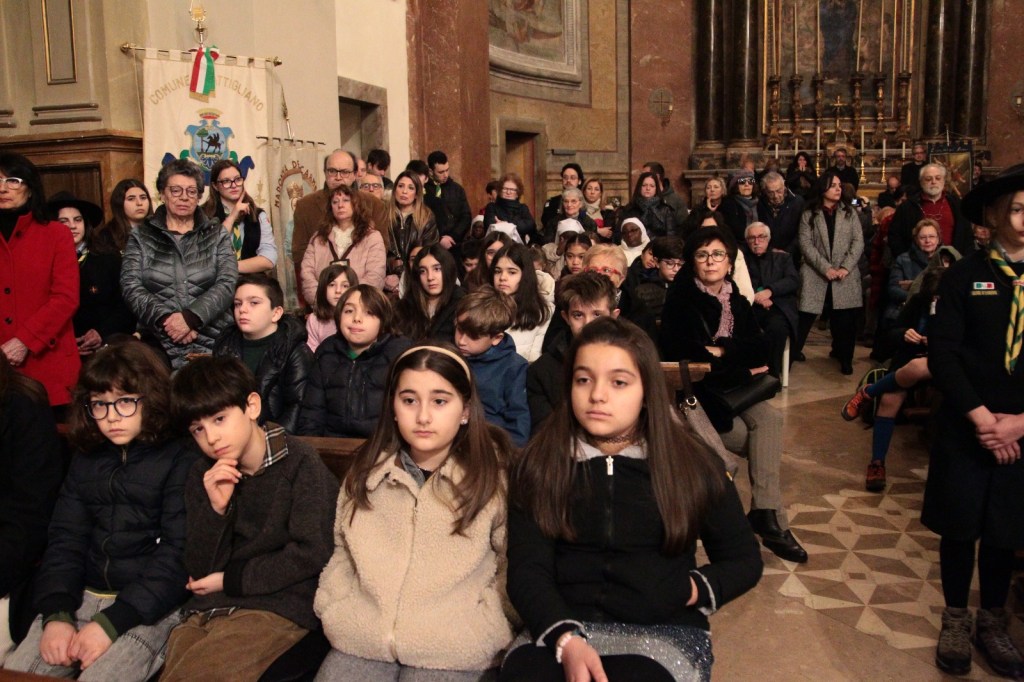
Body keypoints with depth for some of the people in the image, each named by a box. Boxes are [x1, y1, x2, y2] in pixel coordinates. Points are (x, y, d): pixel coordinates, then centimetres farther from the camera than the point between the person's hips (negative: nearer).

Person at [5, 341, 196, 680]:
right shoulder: (85, 460, 12)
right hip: (81, 598, 6)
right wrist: (55, 614, -6)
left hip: (148, 608, -5)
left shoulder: (180, 461, -8)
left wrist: (111, 623, -17)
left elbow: (177, 555, -12)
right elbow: (64, 541, 9)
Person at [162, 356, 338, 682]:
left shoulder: (299, 463, -6)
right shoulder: (202, 476, 12)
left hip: (279, 609, -5)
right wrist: (216, 509, -9)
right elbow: (198, 570, 9)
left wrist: (231, 580, -3)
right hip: (206, 610, 5)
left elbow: (312, 554, -11)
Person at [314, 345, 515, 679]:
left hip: (452, 647, -3)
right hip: (361, 638, 3)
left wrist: (484, 626, -7)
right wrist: (333, 612, 6)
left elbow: (513, 568, 2)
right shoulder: (365, 472, 10)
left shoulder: (495, 476, -2)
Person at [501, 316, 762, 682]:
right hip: (562, 625, 1)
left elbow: (744, 559, 13)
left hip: (664, 630, 0)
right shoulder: (539, 464, 5)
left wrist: (692, 590, -7)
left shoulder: (691, 462, 4)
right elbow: (527, 569, -4)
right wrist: (565, 640, -22)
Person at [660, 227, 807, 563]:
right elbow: (680, 355, -16)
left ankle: (766, 512, -30)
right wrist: (743, 369, -12)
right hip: (695, 391, -5)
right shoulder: (680, 300, -5)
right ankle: (767, 515, -12)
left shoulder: (737, 302, 12)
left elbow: (759, 347, 1)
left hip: (733, 387, 5)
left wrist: (722, 350, -16)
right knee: (757, 434, -23)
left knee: (769, 418, -24)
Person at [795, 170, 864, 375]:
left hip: (845, 277, 2)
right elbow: (806, 245, -4)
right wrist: (826, 268, -15)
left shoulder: (849, 213, 13)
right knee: (805, 318, -5)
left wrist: (845, 268, -11)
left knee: (845, 319, 1)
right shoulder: (808, 215, 6)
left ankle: (844, 358, 18)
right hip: (816, 276, -2)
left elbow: (858, 242, 4)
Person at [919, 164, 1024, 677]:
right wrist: (981, 417, -15)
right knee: (960, 526, 9)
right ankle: (956, 621, 28)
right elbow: (942, 354, -9)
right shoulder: (965, 275, -3)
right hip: (965, 427, -2)